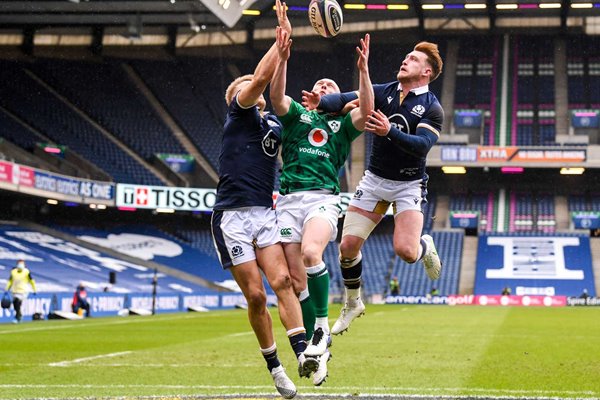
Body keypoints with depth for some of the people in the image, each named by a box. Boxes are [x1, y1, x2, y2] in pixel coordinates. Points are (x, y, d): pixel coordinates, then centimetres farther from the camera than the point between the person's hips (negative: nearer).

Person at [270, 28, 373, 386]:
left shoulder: (341, 125, 19)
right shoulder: (296, 114, 21)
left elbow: (367, 112, -2)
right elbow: (277, 96, 0)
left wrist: (364, 70, -10)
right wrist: (283, 59, -12)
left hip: (323, 198, -2)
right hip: (289, 198, 2)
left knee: (311, 253, -31)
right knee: (296, 278, -4)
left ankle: (323, 326, -17)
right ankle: (315, 348, 6)